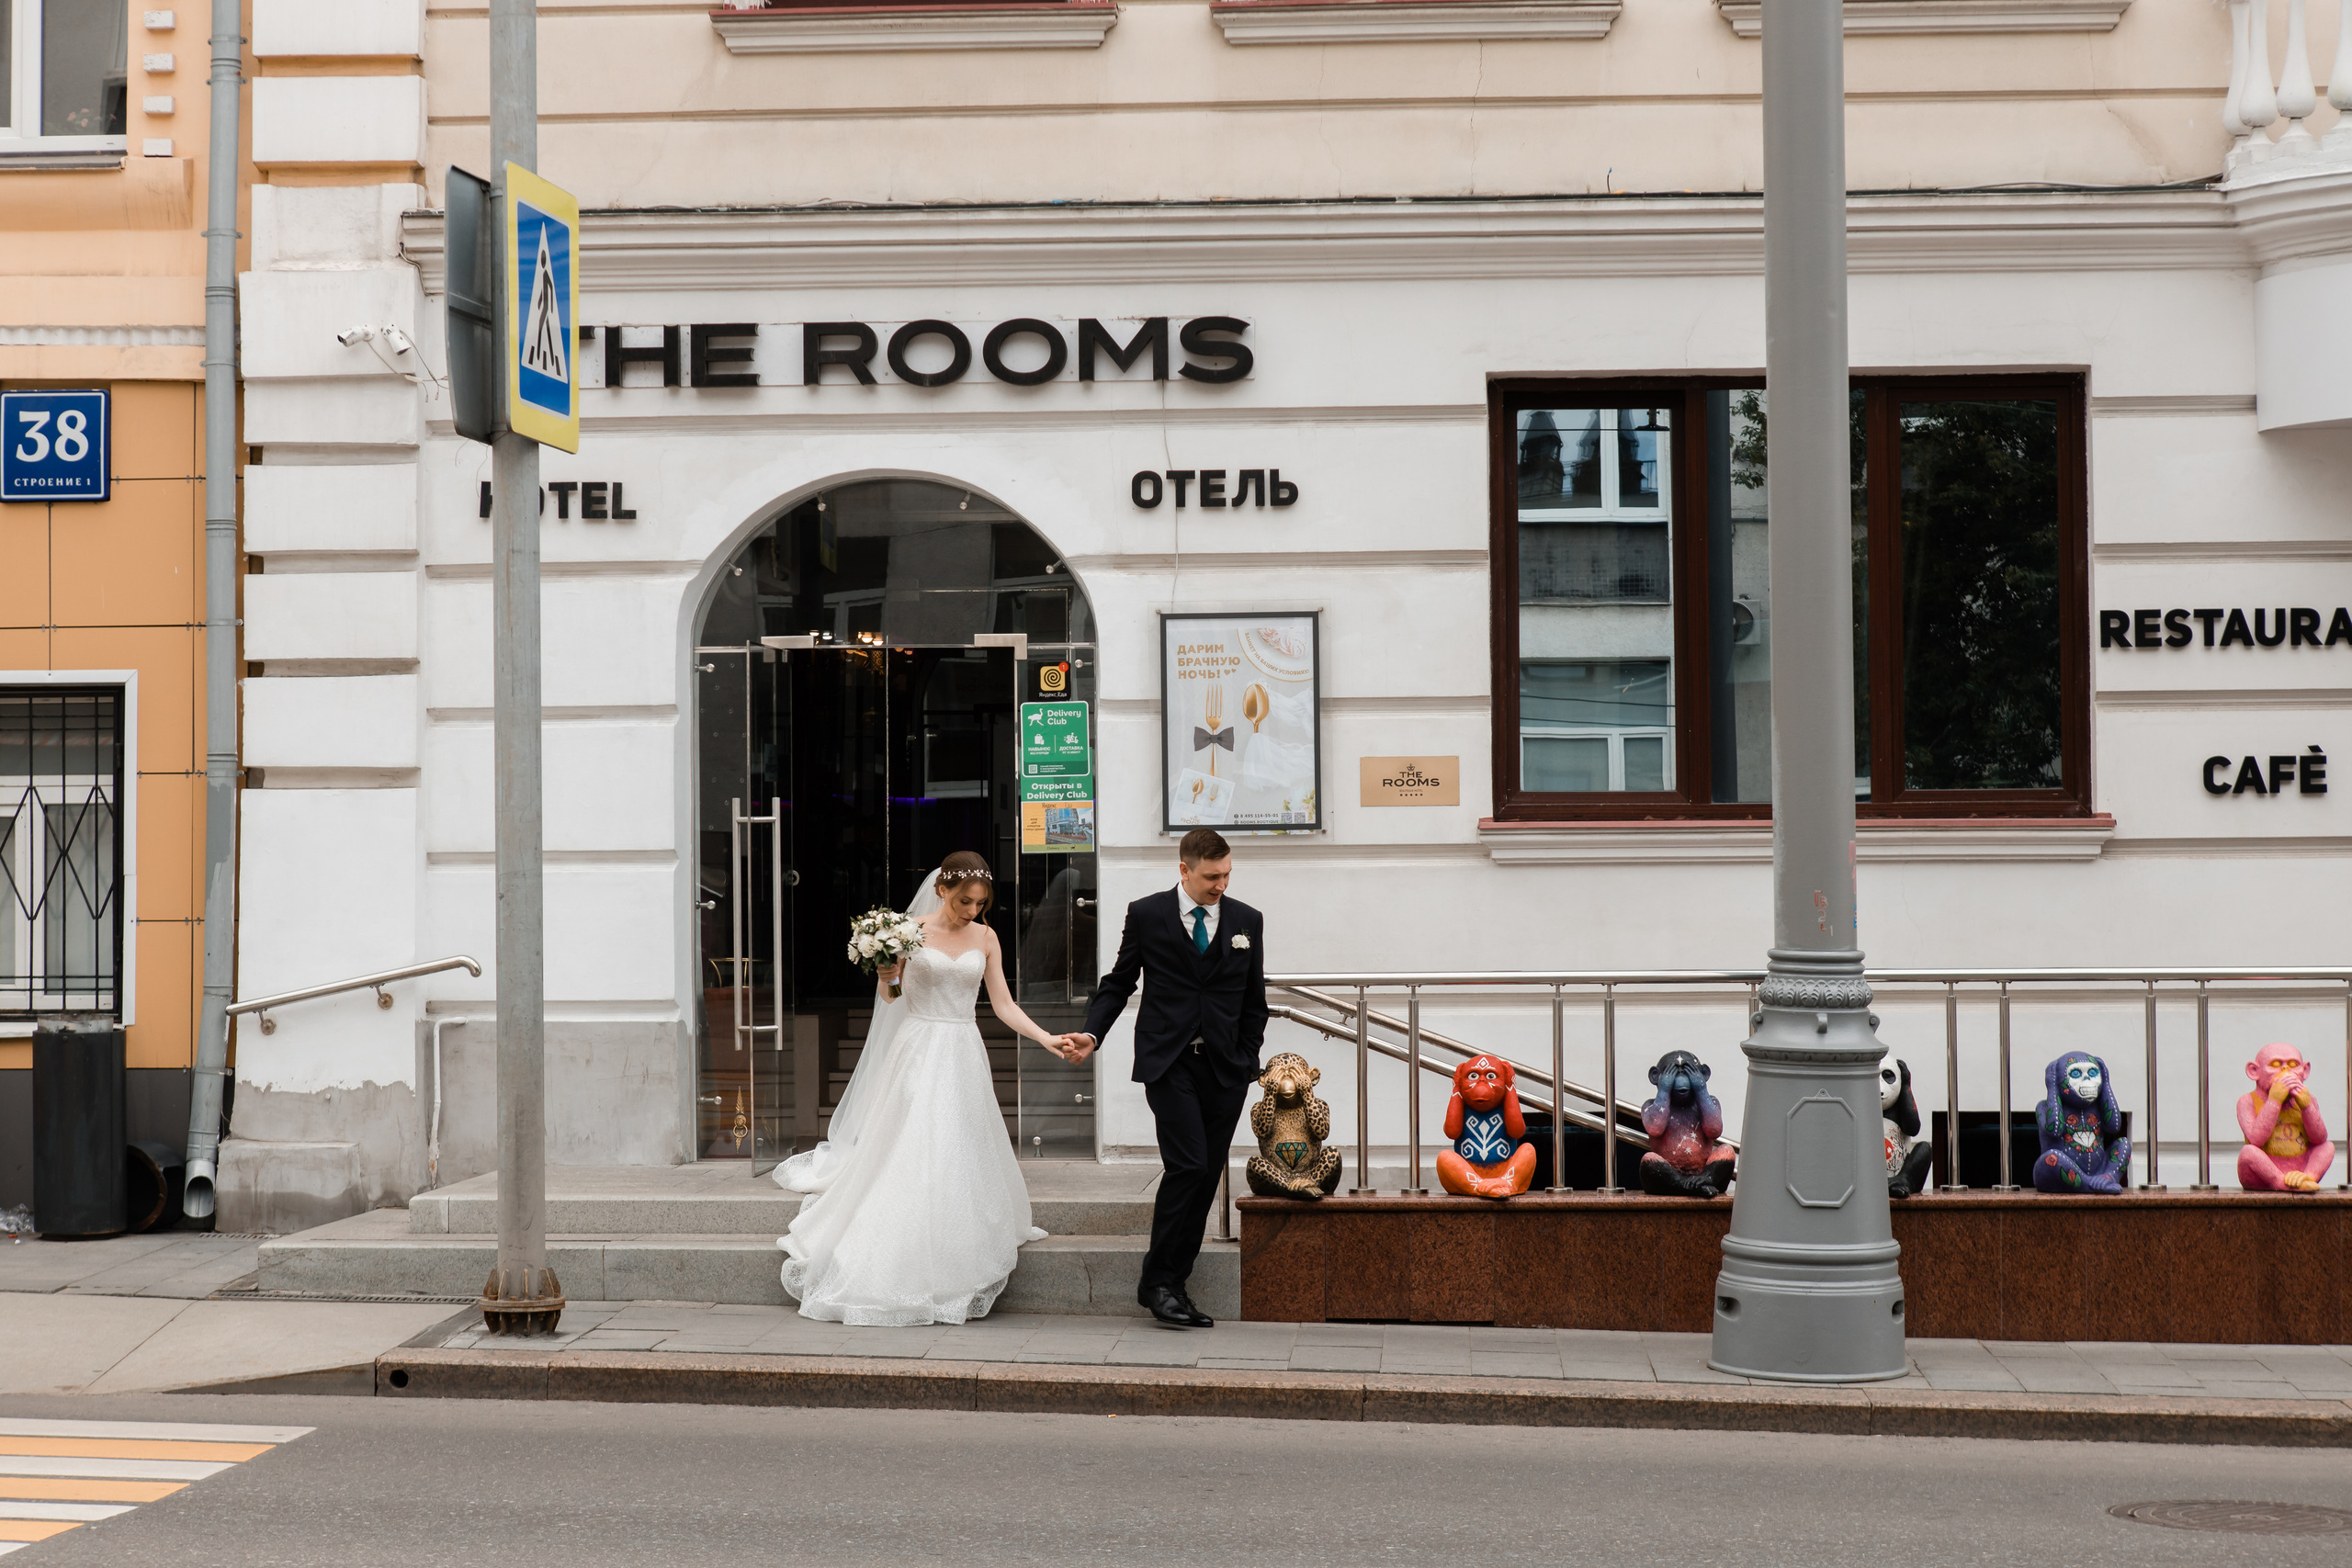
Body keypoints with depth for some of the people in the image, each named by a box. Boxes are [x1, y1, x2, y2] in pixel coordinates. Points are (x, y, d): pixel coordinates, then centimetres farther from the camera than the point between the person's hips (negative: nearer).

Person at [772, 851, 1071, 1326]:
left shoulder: (985, 937, 7)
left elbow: (1003, 1004, 7)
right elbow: (888, 996, 0)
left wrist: (1047, 1038, -4)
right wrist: (886, 974, -22)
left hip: (962, 1055, 3)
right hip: (917, 1052, -3)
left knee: (959, 1161, -1)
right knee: (906, 1158, -7)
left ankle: (956, 1280, 7)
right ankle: (897, 1278, -2)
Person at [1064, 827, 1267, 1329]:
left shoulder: (1247, 921, 9)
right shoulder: (1146, 915, 2)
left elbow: (1253, 1001, 15)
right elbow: (1119, 982, 8)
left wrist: (1249, 1061, 11)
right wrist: (1092, 1033, -5)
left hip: (1225, 1069, 4)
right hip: (1169, 1063, -3)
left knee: (1206, 1179, 3)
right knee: (1187, 1166, -16)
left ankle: (1173, 1285, 12)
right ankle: (1158, 1283, -5)